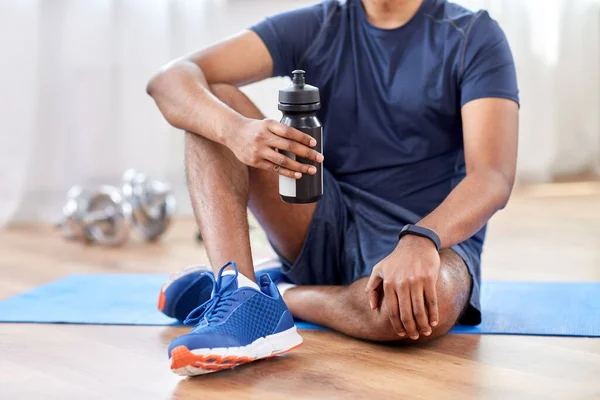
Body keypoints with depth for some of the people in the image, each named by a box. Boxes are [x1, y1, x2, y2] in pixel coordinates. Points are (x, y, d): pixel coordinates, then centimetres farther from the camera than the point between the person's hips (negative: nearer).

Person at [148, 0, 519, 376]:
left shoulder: (473, 36, -5)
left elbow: (494, 177, -19)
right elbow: (171, 79, -8)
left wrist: (420, 240, -40)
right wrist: (235, 130, -32)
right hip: (327, 231, 4)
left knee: (428, 302, -40)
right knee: (211, 101, -11)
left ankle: (274, 294, -11)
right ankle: (243, 302, -29)